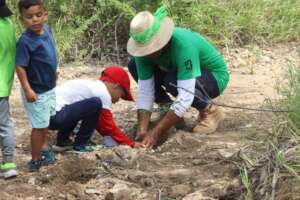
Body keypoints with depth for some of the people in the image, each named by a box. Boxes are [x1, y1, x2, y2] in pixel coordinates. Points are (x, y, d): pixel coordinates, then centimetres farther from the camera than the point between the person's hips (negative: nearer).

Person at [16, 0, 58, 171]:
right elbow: (20, 66, -28)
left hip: (49, 87, 8)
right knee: (39, 125, 5)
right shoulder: (25, 41, -30)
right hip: (36, 91, -8)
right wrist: (27, 89, -31)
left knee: (46, 120, 27)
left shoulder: (46, 29, -7)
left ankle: (44, 146, 49)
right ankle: (36, 161, 20)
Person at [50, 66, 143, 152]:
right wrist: (131, 143, 9)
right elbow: (108, 125, 0)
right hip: (55, 115, -11)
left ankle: (62, 141, 23)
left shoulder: (92, 86, 23)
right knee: (95, 104, -15)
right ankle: (80, 144, -3)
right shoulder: (103, 93, -4)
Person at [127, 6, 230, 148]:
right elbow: (145, 90, -18)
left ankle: (209, 111, -10)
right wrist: (142, 130, -30)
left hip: (215, 77, -6)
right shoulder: (145, 47, -20)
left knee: (172, 81, -36)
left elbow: (185, 96, -42)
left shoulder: (184, 45, -39)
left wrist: (156, 133, -43)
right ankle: (167, 108, 5)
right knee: (134, 65, -9)